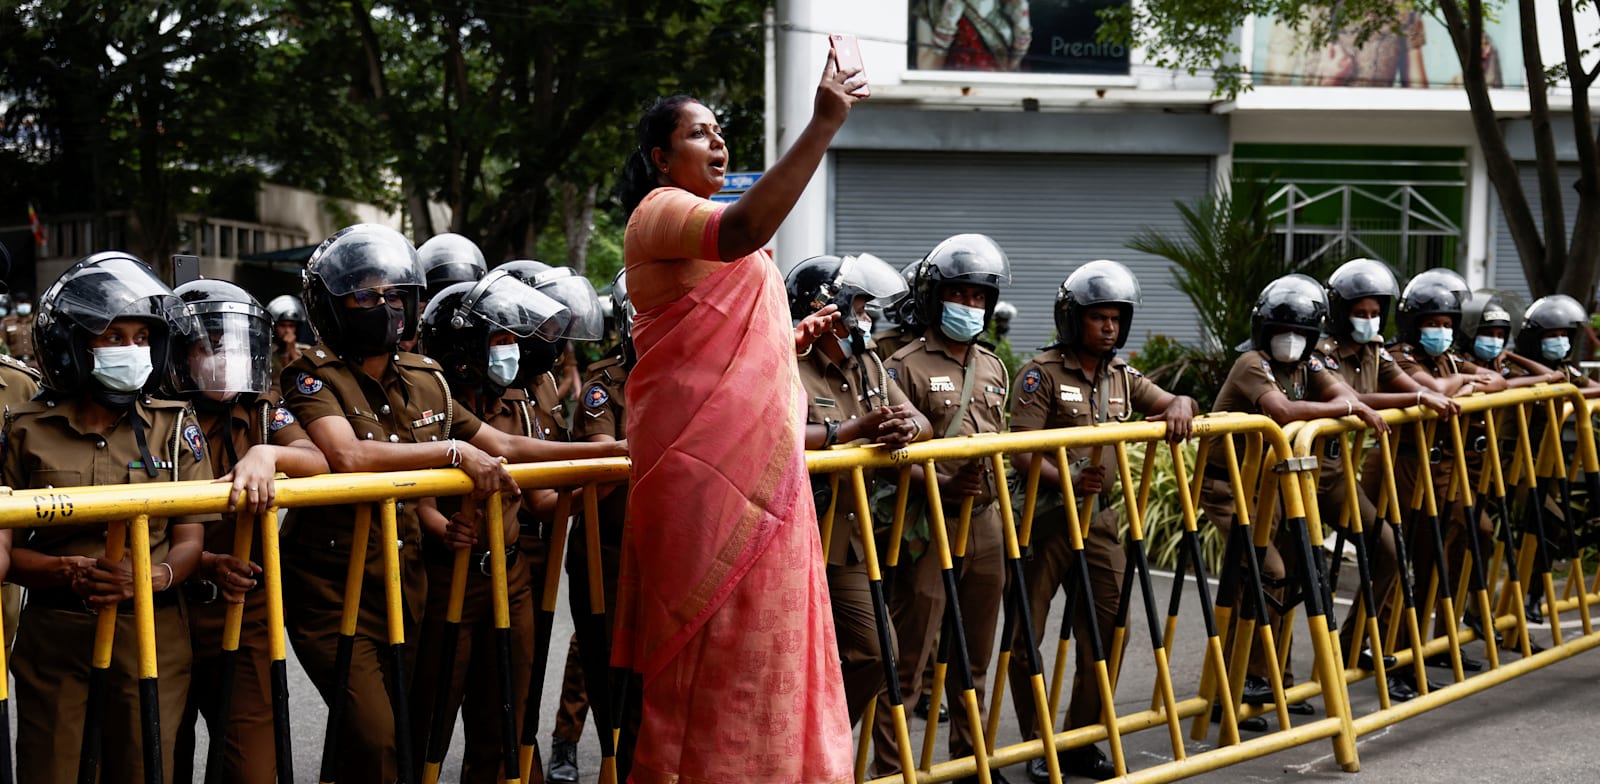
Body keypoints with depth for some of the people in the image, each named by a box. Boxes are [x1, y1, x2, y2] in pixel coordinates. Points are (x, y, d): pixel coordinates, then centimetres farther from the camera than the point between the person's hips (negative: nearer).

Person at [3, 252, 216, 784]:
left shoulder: (174, 427, 4)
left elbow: (189, 541, 1)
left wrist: (155, 576, -21)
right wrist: (73, 573, -19)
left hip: (150, 635, 0)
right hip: (53, 638, 0)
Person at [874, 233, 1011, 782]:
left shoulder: (992, 369, 15)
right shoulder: (907, 366, -6)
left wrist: (1001, 506, 14)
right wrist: (942, 486, -23)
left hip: (984, 525, 7)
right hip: (929, 527, -6)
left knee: (974, 655, 15)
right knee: (907, 659, -6)